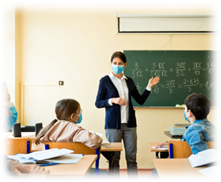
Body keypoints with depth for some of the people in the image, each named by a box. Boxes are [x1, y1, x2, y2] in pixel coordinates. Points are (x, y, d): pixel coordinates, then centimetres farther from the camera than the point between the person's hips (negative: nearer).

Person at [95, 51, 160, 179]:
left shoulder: (129, 81, 11)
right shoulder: (105, 81, 0)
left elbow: (141, 100, 13)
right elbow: (98, 103, -2)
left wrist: (149, 87, 3)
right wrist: (112, 100, -17)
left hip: (129, 124, 3)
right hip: (113, 124, -3)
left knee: (132, 157, 5)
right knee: (114, 158, 3)